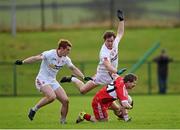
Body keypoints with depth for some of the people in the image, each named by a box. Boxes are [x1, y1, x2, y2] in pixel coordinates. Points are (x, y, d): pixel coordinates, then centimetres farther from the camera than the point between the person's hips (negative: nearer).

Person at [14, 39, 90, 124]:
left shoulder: (65, 59, 4)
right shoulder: (50, 54, -17)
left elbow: (74, 69, 14)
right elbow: (36, 58, -23)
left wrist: (84, 77, 6)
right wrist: (22, 62, -32)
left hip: (53, 81, 7)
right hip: (42, 80, -7)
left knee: (65, 100, -6)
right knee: (52, 96, -32)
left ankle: (63, 121, 10)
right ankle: (34, 109, -14)